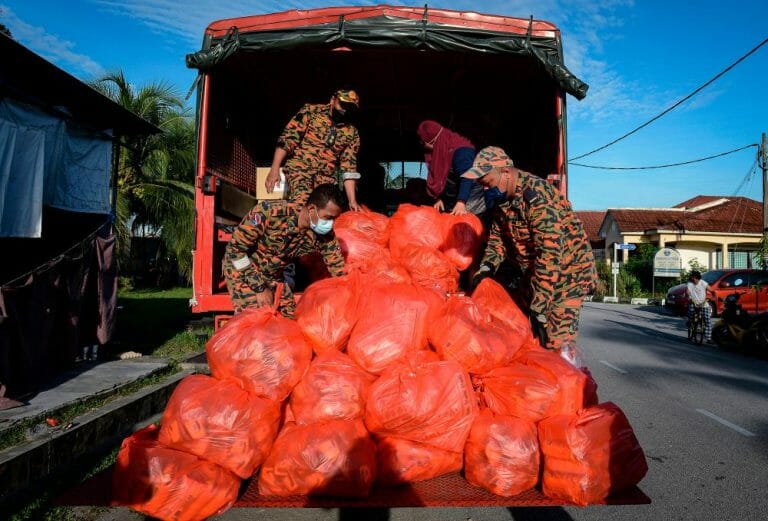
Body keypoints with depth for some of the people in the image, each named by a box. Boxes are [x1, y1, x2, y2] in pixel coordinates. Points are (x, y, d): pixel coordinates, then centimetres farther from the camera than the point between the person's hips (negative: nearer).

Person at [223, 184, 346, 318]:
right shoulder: (270, 212, -32)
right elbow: (235, 247, -25)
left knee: (290, 319, 0)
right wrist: (259, 288, -22)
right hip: (241, 268, -5)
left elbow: (340, 275, -9)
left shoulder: (325, 236, -19)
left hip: (274, 276, 5)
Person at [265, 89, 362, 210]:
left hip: (326, 177, 4)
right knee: (301, 205, -29)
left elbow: (349, 167, 4)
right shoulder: (311, 111, -1)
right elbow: (288, 138, -6)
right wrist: (275, 169, -16)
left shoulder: (352, 133, 7)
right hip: (299, 168, -3)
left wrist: (352, 200, -4)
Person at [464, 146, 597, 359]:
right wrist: (486, 268, -10)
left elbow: (550, 254, -32)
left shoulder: (536, 195, -27)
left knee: (558, 343, -15)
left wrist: (539, 308, -31)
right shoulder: (500, 198, 0)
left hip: (567, 272, -8)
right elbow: (497, 238, 11)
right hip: (534, 274, 8)